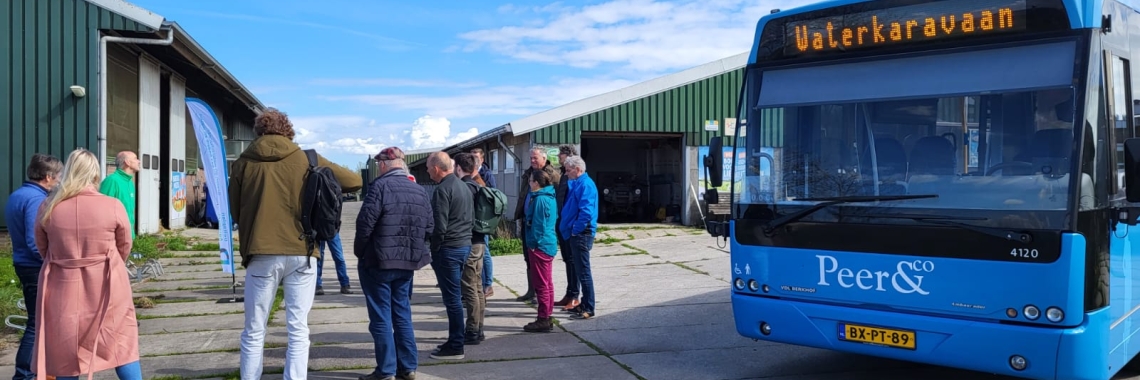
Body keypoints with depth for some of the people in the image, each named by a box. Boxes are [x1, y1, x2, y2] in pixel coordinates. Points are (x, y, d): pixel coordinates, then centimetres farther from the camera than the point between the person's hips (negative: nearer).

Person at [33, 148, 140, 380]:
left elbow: (42, 248, 9)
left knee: (64, 355, 11)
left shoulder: (48, 207, -4)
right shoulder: (113, 207, -10)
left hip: (63, 289, 2)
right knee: (122, 346, 9)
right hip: (106, 288, -2)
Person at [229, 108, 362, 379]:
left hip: (261, 255, 0)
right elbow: (354, 182, 8)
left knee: (254, 332, 11)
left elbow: (235, 211, 12)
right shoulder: (307, 159, 3)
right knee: (298, 330, 6)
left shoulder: (243, 162, 4)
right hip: (301, 253, 0)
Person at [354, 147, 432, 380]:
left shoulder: (380, 186, -11)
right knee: (402, 314, 14)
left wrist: (359, 251, -2)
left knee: (381, 316, 1)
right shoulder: (420, 191, 8)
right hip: (407, 262, 6)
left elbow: (366, 222, -16)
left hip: (378, 261, -6)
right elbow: (429, 227, 8)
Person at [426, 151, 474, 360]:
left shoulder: (442, 189, -15)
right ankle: (456, 339, 22)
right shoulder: (464, 186, 14)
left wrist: (434, 249, -8)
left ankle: (455, 346, 2)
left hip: (448, 249, -9)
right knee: (454, 295, 15)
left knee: (451, 297, -4)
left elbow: (439, 225, -19)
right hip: (465, 245, 9)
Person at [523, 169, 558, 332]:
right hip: (549, 244, 10)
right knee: (547, 283, 14)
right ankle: (547, 317, 21)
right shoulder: (550, 197, 11)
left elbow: (538, 223, -18)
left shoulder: (540, 199, -18)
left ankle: (543, 320, 0)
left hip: (540, 246, -10)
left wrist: (533, 243, -10)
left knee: (541, 284, -4)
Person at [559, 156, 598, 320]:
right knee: (580, 270, 16)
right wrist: (570, 229, 10)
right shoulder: (577, 183, 15)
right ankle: (584, 304, 25)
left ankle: (588, 309, 1)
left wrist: (576, 229, -16)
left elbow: (586, 211, -25)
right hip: (576, 234, 10)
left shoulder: (585, 185, -16)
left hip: (581, 234, -10)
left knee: (583, 271, -5)